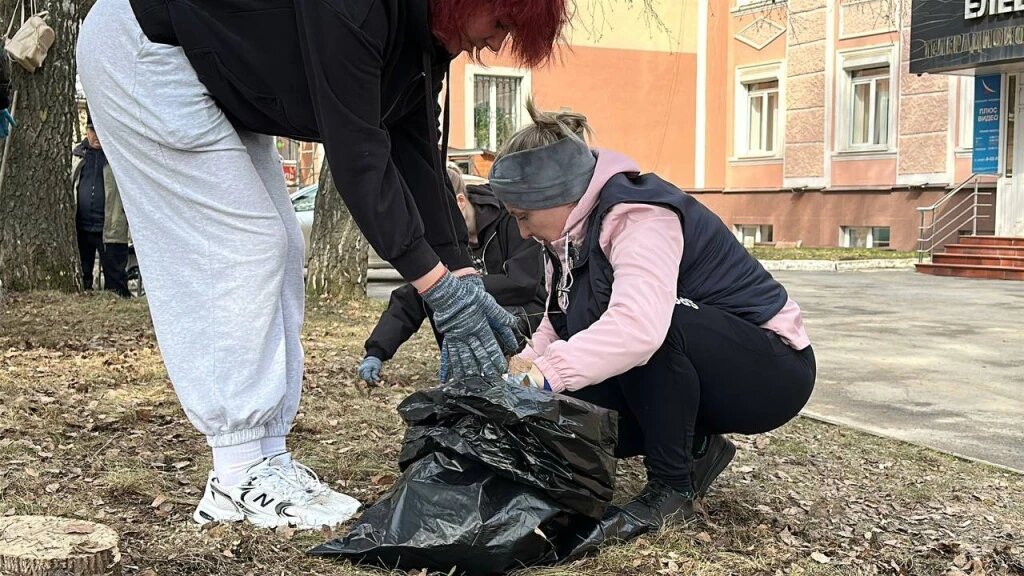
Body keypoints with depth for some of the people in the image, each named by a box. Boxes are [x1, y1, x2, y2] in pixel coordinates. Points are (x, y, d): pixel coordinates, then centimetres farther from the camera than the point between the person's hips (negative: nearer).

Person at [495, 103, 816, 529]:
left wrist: (545, 374, -46)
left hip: (773, 370, -8)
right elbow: (561, 322, 0)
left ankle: (673, 485, -16)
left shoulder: (639, 217, -28)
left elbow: (638, 324, -46)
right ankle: (694, 447, 9)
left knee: (652, 334, -36)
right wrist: (529, 362, -18)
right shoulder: (579, 229, 0)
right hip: (686, 369, 8)